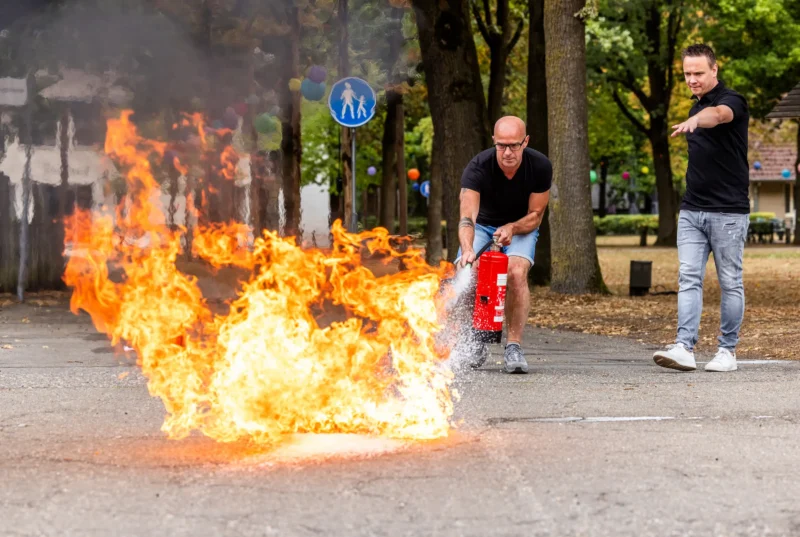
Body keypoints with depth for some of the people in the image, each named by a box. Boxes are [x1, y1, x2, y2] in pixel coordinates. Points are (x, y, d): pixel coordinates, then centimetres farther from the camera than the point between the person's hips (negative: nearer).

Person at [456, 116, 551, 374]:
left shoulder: (540, 167, -23)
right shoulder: (478, 167, -29)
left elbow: (535, 216, -13)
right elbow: (467, 217, -41)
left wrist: (511, 228, -33)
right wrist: (467, 250, -59)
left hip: (521, 227, 0)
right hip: (483, 225, 0)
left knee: (517, 272, -30)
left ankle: (514, 346, -24)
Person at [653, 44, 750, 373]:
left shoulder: (731, 101, -10)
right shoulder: (696, 107, 14)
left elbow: (719, 114, -37)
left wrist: (693, 121, -57)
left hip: (728, 212, -6)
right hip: (692, 210, 7)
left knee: (730, 283, 2)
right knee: (688, 278, -5)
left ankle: (727, 351, 11)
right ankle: (684, 348, -12)